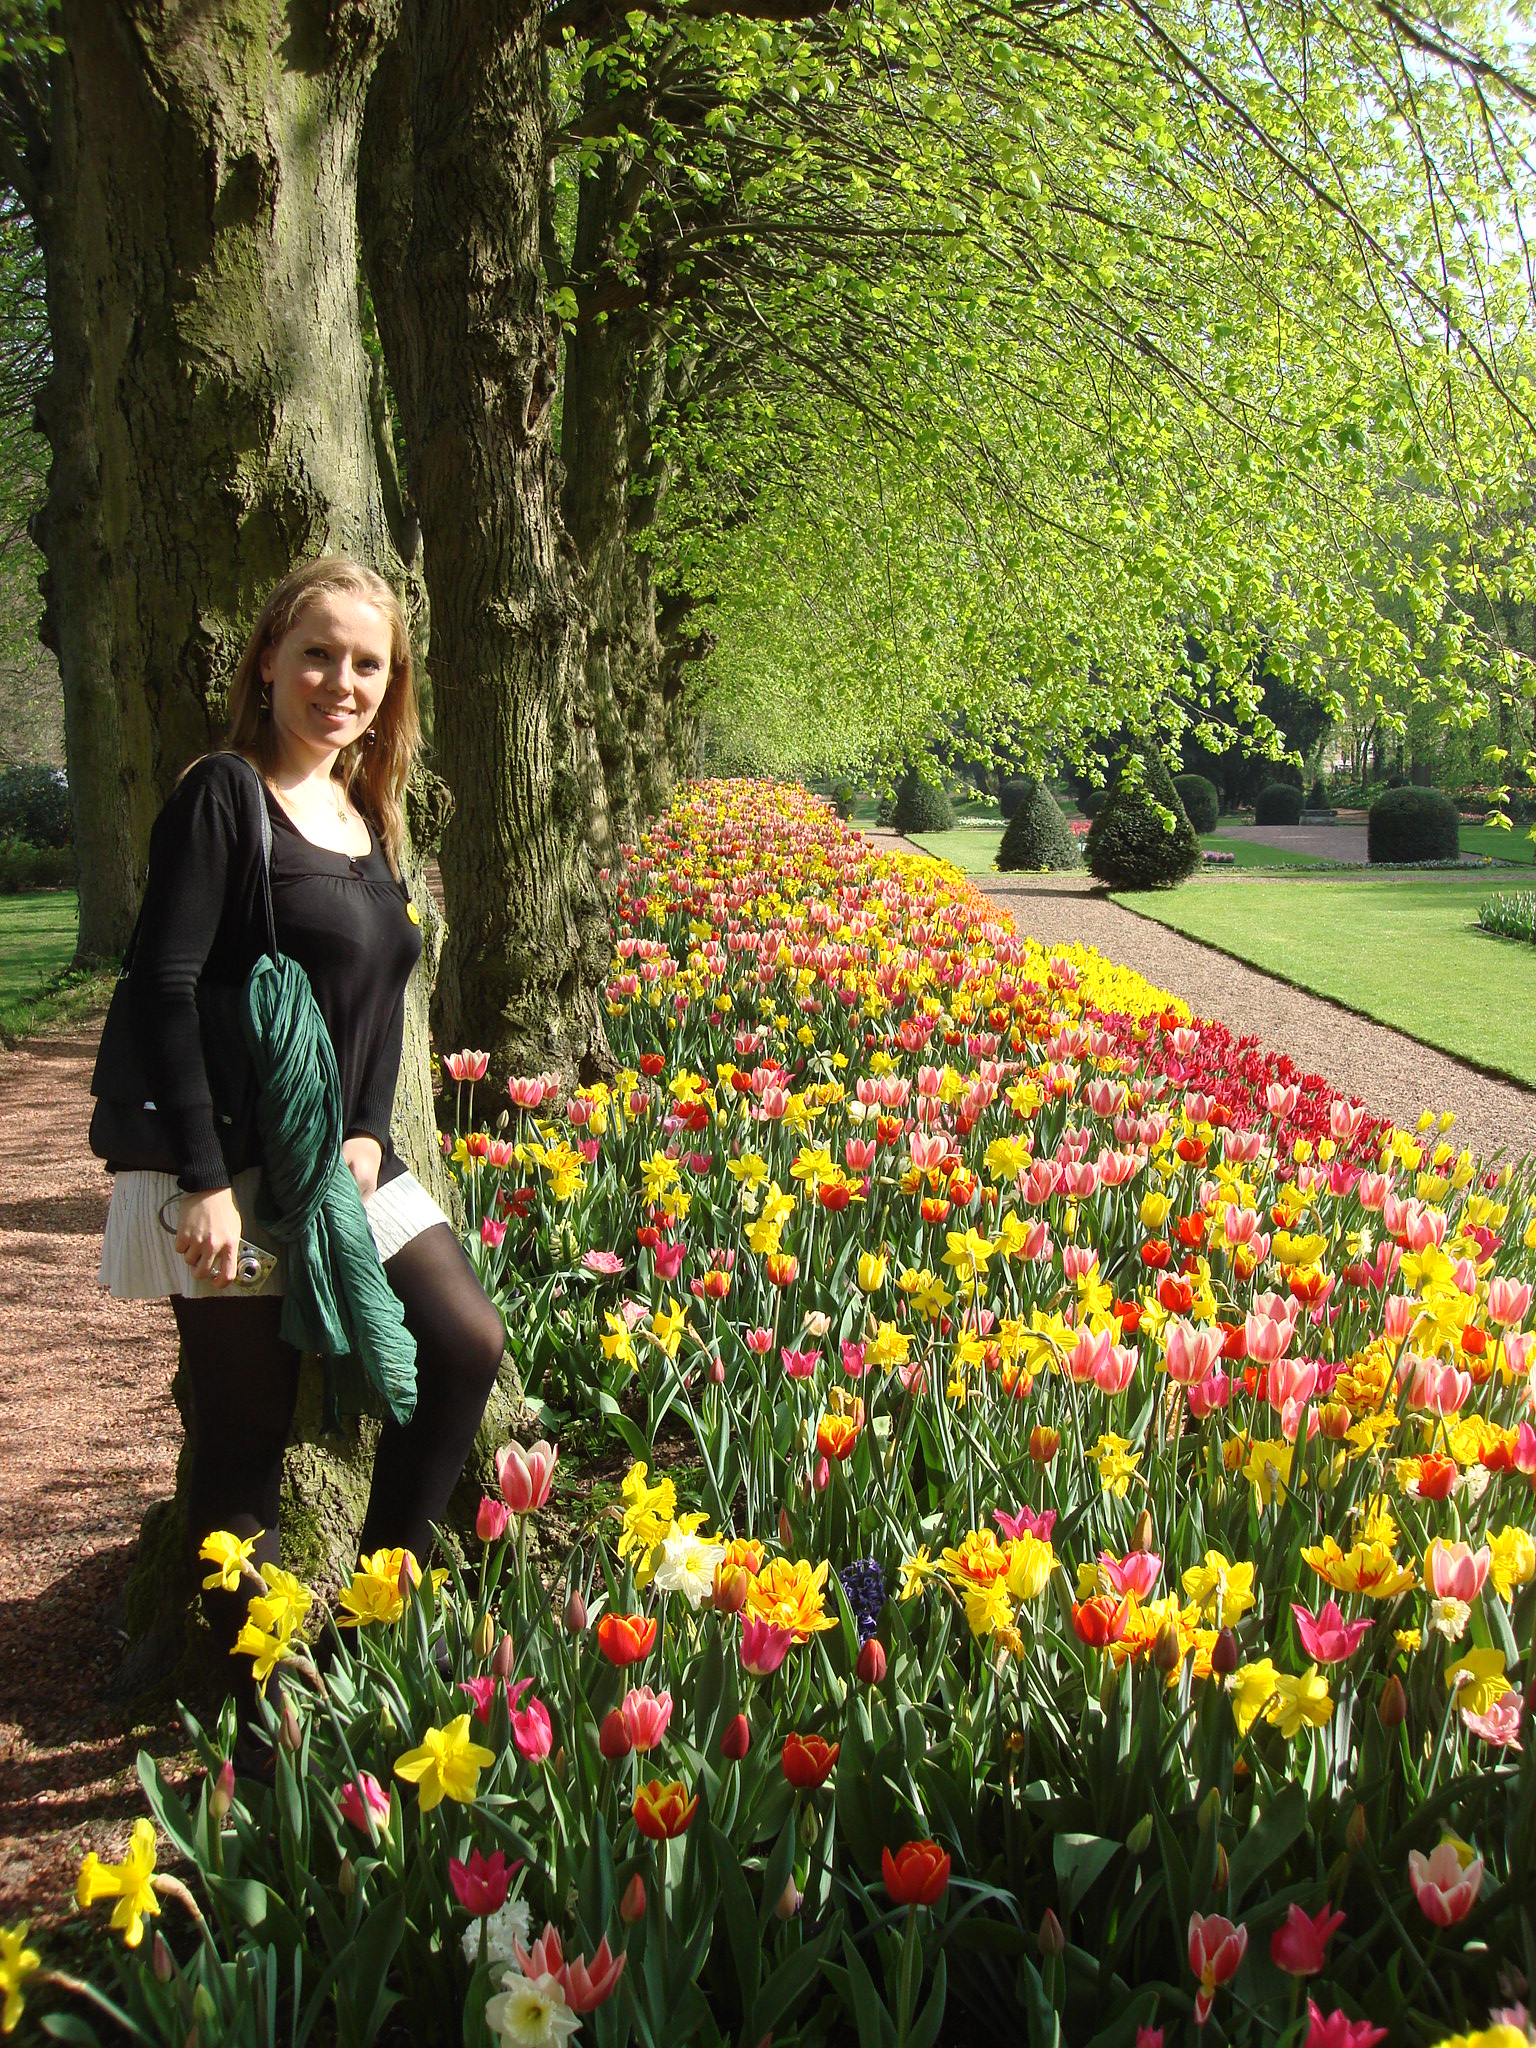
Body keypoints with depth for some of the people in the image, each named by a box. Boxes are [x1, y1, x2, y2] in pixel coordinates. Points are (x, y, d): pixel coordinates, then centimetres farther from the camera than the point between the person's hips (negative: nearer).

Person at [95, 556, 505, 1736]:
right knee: (246, 1443, 0)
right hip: (231, 1178, -7)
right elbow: (166, 989, -17)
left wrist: (368, 1133, -2)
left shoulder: (368, 819, 12)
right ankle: (265, 1712, 14)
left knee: (468, 1342, -1)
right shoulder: (226, 796, -11)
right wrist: (205, 1183, -21)